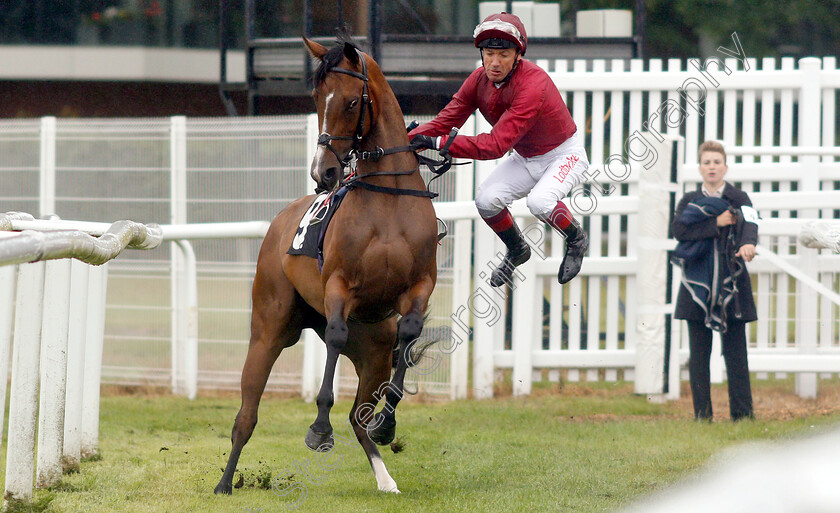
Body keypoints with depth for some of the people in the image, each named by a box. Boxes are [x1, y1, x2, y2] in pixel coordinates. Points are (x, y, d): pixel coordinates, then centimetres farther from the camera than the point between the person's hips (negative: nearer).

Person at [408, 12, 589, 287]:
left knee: (539, 202, -33)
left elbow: (496, 145, -41)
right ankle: (517, 251, 15)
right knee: (486, 199, -16)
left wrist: (437, 143, -46)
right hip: (525, 158, 7)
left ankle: (576, 239, 1)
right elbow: (444, 122, -14)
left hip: (563, 156, -7)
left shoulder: (532, 84, -35)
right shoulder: (479, 81, -12)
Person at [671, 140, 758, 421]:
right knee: (698, 352, 0)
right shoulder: (689, 200, 11)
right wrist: (716, 224, -15)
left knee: (735, 350, -3)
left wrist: (748, 243, -38)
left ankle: (742, 412, 1)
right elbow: (677, 229, -8)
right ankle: (702, 414, 5)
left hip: (731, 282, -1)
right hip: (698, 283, 1)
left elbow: (749, 223, -15)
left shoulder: (739, 198, 6)